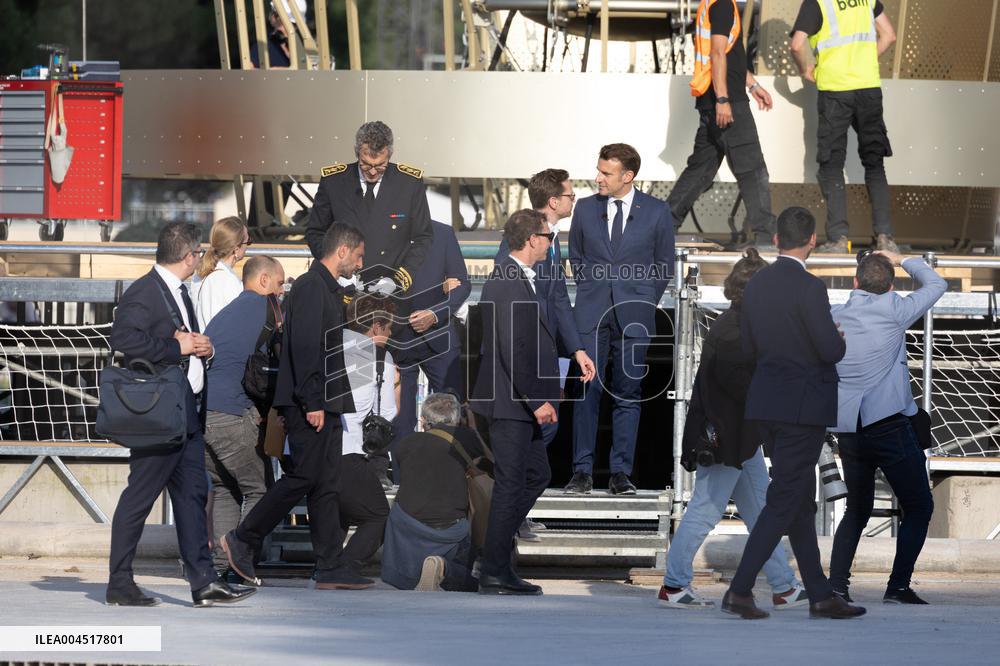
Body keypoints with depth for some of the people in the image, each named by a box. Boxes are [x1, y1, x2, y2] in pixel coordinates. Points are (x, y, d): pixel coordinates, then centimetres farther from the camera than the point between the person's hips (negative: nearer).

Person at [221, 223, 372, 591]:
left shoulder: (329, 290, 20)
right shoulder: (310, 287, -12)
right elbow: (304, 347, -19)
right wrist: (312, 402, -23)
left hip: (325, 407, 10)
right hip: (309, 406, -10)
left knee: (326, 485, 6)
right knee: (303, 477, -10)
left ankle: (332, 567, 4)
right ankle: (242, 540, 0)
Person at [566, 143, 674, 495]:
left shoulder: (656, 212, 1)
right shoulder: (586, 208, 7)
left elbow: (664, 264, 9)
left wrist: (644, 303, 7)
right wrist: (591, 292, 11)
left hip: (635, 317, -1)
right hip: (592, 314, 1)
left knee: (628, 394, 2)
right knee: (586, 389, -5)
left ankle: (621, 473, 5)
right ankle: (582, 471, -2)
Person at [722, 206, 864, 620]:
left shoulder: (756, 285, 7)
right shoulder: (809, 288, -17)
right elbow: (831, 349, -17)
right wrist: (840, 340, 4)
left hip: (767, 400, 8)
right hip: (803, 404, -8)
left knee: (802, 502, 13)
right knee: (784, 501, -3)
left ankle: (821, 596, 17)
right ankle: (740, 590, -6)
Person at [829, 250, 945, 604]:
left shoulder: (834, 317, 7)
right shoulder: (892, 311, -5)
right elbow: (936, 284, 8)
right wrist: (903, 261, 21)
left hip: (848, 430, 5)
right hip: (890, 426, -5)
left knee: (857, 510, 18)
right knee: (918, 508, 6)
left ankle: (836, 584, 4)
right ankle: (898, 586, -4)